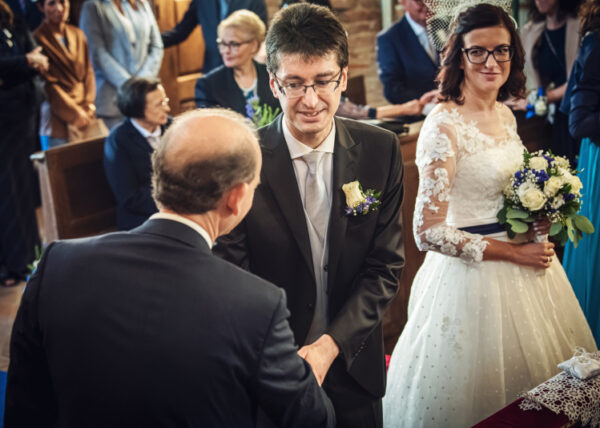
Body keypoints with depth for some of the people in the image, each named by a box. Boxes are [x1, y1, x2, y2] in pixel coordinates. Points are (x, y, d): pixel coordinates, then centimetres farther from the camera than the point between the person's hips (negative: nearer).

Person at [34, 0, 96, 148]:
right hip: (59, 119, -5)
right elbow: (49, 84, -10)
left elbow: (88, 72, 11)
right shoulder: (39, 39, -7)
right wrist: (74, 113, -10)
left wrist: (88, 106, -1)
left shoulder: (78, 34, 12)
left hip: (86, 115, 5)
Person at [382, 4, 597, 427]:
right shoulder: (444, 126, -18)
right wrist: (511, 252, -17)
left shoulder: (506, 115, 6)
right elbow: (428, 232, -20)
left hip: (524, 258, 8)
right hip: (473, 274, -8)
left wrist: (539, 215, 0)